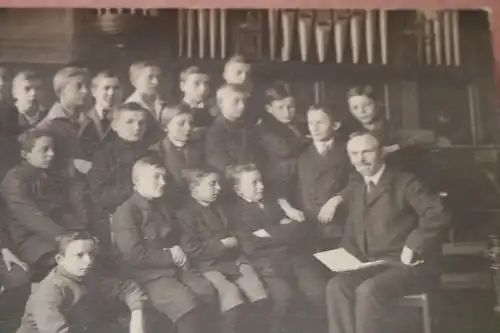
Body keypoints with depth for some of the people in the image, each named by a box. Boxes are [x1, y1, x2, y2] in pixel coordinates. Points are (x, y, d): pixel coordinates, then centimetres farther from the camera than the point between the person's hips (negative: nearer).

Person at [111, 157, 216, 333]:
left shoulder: (162, 205, 17)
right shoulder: (126, 213, -9)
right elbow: (135, 256, -17)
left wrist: (178, 251, 6)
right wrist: (170, 256, -11)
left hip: (175, 268, 8)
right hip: (148, 276, -7)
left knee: (210, 293, -15)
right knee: (187, 303, -29)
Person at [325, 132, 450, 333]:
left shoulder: (405, 182, -3)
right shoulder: (354, 187, 17)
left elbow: (438, 216, -16)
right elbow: (352, 234, 22)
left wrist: (412, 247, -19)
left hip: (405, 266, -5)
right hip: (368, 266, 5)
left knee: (367, 290, -33)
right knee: (336, 286, -24)